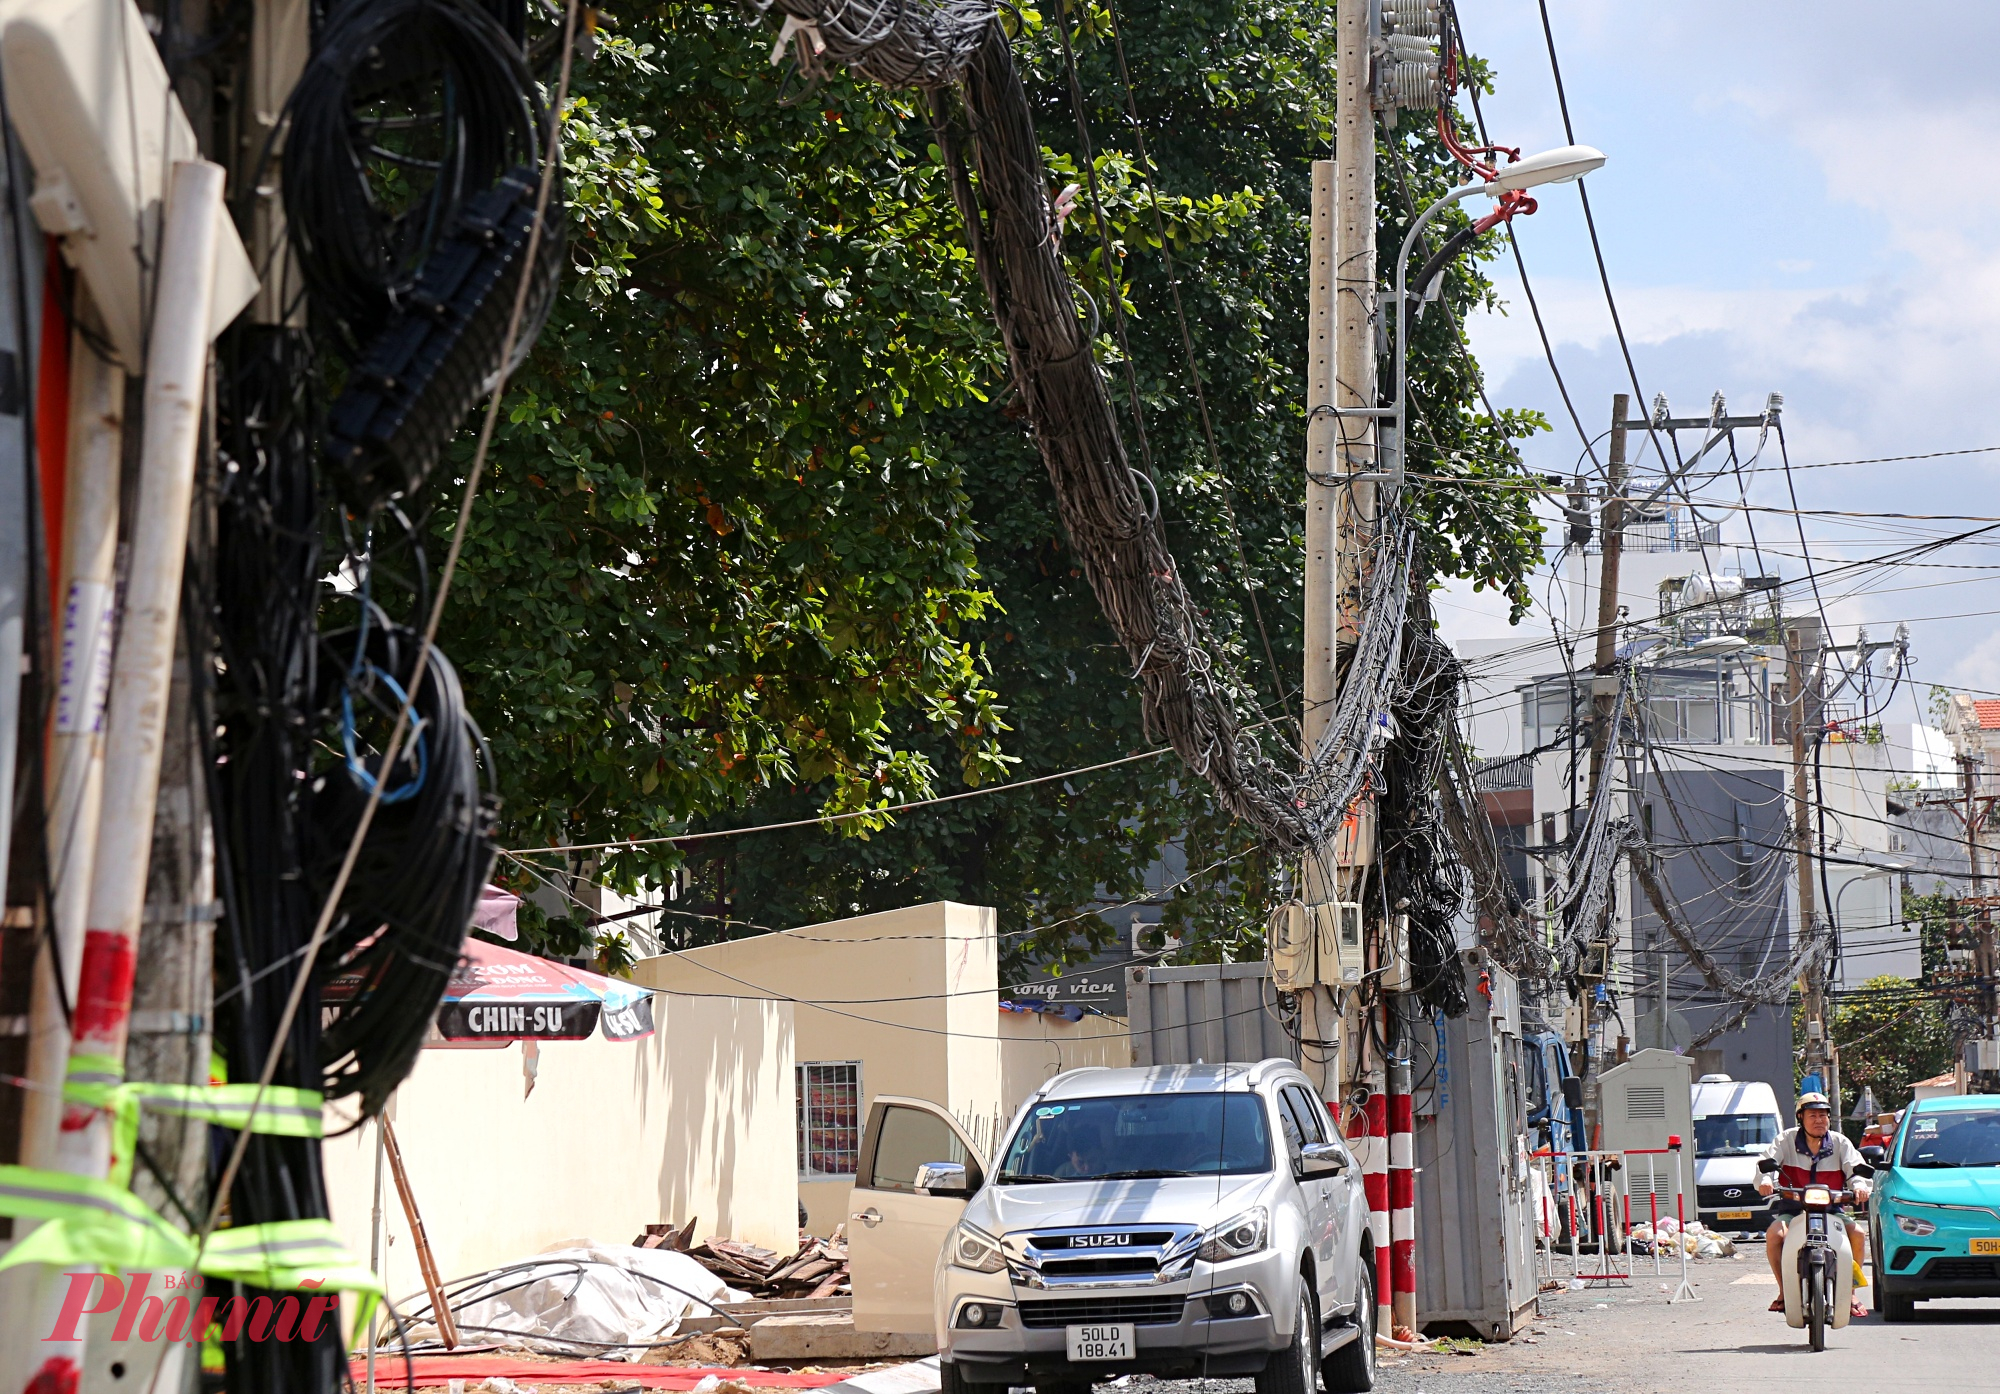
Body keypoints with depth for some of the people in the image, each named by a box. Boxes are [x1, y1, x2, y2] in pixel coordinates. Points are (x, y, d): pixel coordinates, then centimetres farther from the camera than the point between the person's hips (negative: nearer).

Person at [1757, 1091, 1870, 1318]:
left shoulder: (1840, 1142, 9)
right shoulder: (1787, 1140, 5)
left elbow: (1855, 1168, 1)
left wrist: (1859, 1185, -23)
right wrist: (1764, 1180, -28)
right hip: (1793, 1208, -1)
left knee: (1857, 1233, -25)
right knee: (1774, 1234, -31)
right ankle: (1784, 1291, -13)